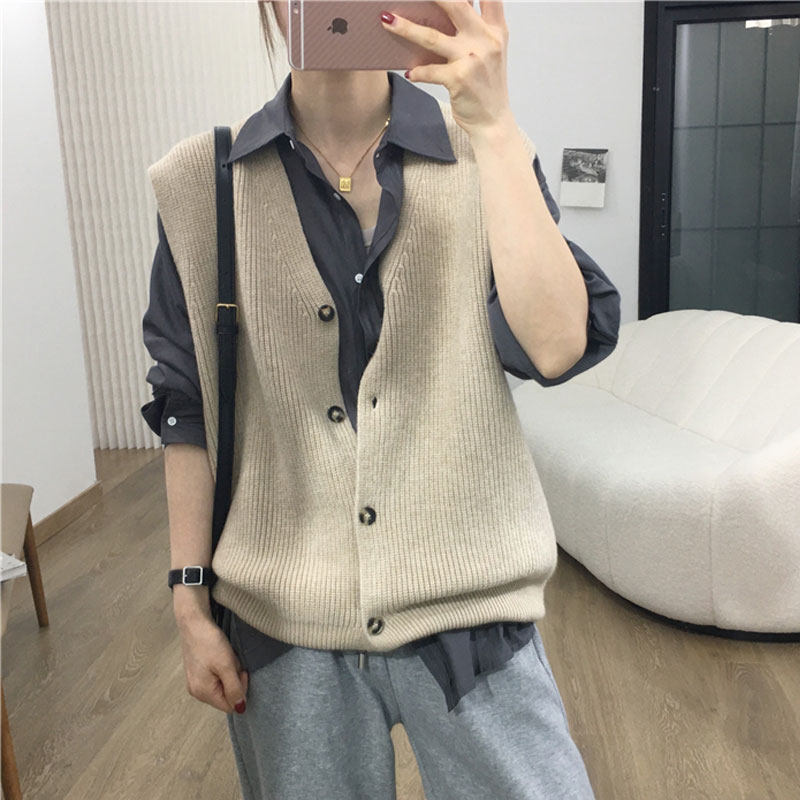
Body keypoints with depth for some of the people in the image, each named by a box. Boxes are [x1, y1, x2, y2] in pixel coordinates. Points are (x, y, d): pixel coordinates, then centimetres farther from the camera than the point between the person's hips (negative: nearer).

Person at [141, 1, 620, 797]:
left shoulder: (485, 155, -2)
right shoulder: (199, 181, -2)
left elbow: (557, 346, -17)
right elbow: (186, 409, 2)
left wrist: (494, 125, -23)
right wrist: (190, 606, 3)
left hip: (465, 604, 0)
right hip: (281, 618, 1)